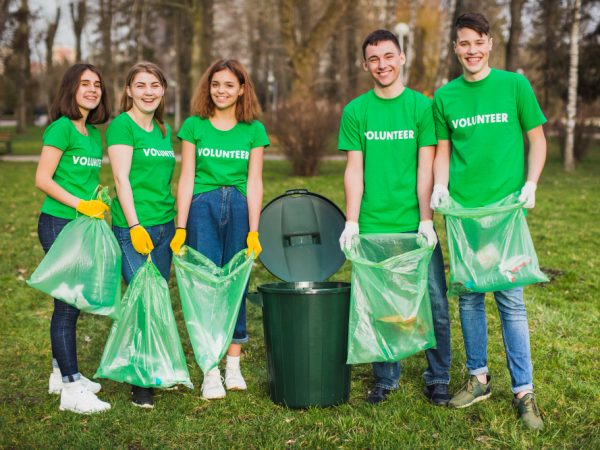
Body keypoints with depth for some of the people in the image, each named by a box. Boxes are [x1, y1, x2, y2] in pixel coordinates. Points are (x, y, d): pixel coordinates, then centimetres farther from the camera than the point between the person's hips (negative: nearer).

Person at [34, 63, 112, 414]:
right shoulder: (62, 127, -10)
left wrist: (99, 202, 6)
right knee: (67, 303, -7)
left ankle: (62, 373, 27)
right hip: (59, 224, -8)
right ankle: (71, 389, -3)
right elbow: (43, 179, -14)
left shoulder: (93, 133, 14)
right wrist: (80, 203, -17)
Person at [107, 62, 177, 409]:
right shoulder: (122, 125, -6)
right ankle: (140, 382, 1)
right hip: (134, 227, -7)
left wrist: (178, 224, 16)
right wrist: (135, 226, -17)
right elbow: (122, 178, -12)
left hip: (165, 225, 7)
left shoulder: (164, 129, 16)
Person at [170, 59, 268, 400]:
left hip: (240, 209, 1)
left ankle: (234, 366, 16)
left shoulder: (254, 130, 6)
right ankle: (211, 372, 2)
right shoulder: (193, 126, 5)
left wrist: (253, 231, -2)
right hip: (202, 208, -1)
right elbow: (187, 179, 3)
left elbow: (254, 183, 4)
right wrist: (181, 227, -1)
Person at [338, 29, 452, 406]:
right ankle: (386, 378, 20)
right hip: (372, 227, 1)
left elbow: (426, 168, -1)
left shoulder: (422, 106, 3)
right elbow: (354, 170, 4)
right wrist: (351, 223, -3)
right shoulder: (355, 111, 7)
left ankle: (438, 378, 14)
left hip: (415, 224, -1)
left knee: (435, 302, -1)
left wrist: (426, 221, -9)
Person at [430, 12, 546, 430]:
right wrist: (440, 185, -3)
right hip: (461, 208, 3)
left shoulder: (515, 85, 1)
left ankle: (523, 390, 6)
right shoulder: (445, 96, 8)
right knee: (468, 295, 9)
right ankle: (479, 378, 23)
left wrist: (531, 183, -8)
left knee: (510, 298, -2)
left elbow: (537, 139, 5)